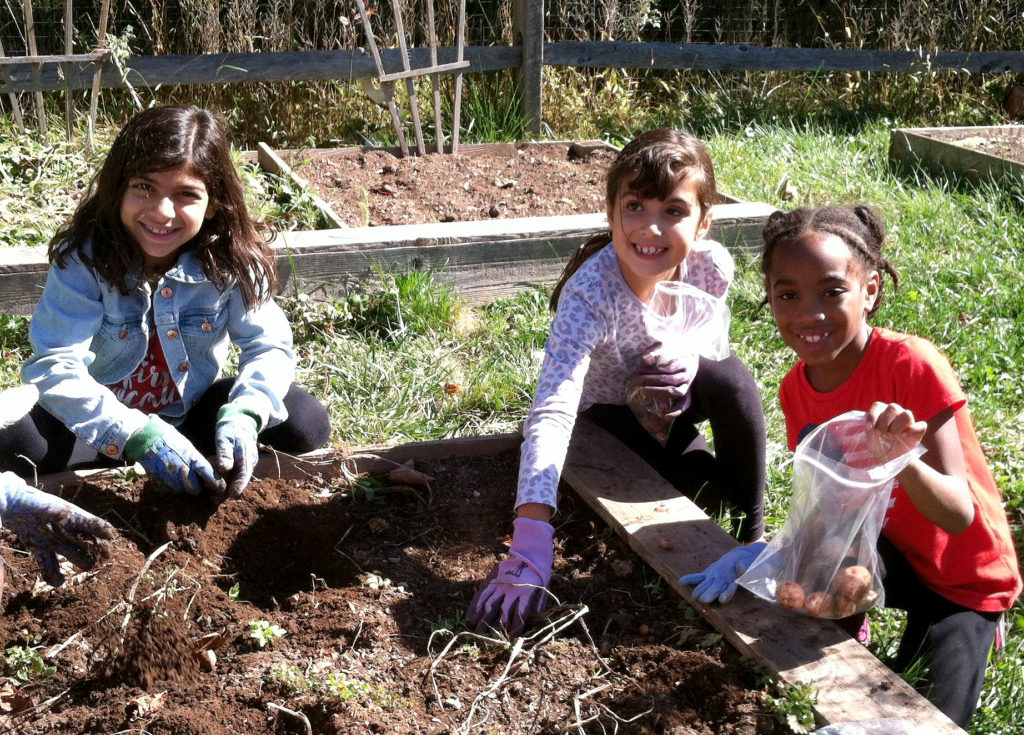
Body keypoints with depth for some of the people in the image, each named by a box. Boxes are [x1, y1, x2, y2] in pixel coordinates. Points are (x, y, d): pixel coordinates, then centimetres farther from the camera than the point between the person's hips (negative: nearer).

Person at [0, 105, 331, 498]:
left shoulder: (232, 259, -18)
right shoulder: (84, 257, -23)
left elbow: (268, 346, -13)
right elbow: (55, 365, -30)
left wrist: (243, 416, -36)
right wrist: (138, 436, -43)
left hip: (195, 408, 2)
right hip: (109, 415, -2)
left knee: (306, 424, -19)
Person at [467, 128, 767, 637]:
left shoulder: (711, 267, -26)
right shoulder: (589, 294, -40)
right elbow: (551, 414, -50)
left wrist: (687, 357, -28)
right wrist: (529, 548, -60)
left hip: (674, 395, 3)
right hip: (610, 409, -3)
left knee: (730, 379, -28)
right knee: (712, 491, -20)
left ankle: (754, 532, -8)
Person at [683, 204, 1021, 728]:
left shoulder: (912, 365, -28)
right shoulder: (796, 390, -10)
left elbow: (960, 515, -31)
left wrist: (903, 461, -52)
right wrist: (765, 555, -28)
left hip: (964, 578, -3)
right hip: (885, 555, 4)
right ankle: (845, 648, 3)